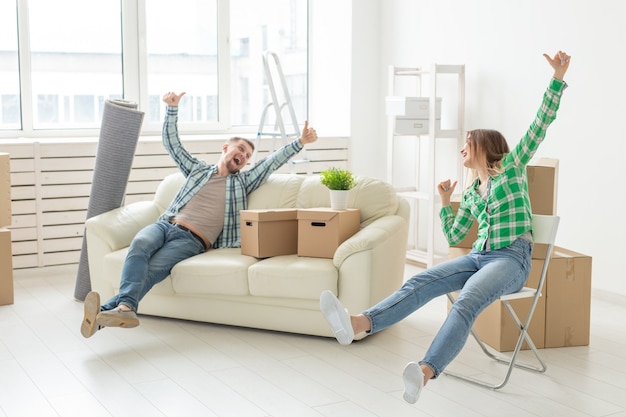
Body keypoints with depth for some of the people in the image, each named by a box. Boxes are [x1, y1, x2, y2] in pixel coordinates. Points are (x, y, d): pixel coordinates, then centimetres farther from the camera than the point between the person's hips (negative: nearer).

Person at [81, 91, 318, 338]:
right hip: (165, 225, 2)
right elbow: (171, 143, 23)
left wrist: (300, 143, 6)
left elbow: (274, 161, 15)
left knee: (152, 269, -31)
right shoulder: (197, 169, 27)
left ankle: (106, 311, -51)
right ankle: (125, 307, -55)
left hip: (192, 240, -2)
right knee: (140, 243, -35)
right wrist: (172, 108, 12)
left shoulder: (243, 181, 23)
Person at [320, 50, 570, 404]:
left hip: (511, 259, -6)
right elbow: (453, 237, 24)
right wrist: (445, 202, 17)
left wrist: (558, 78, -8)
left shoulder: (512, 166, 6)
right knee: (422, 282, -22)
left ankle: (425, 373, -57)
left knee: (467, 300, -36)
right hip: (478, 257, 6)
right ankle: (359, 324, -42)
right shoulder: (470, 194, 22)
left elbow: (541, 124, -2)